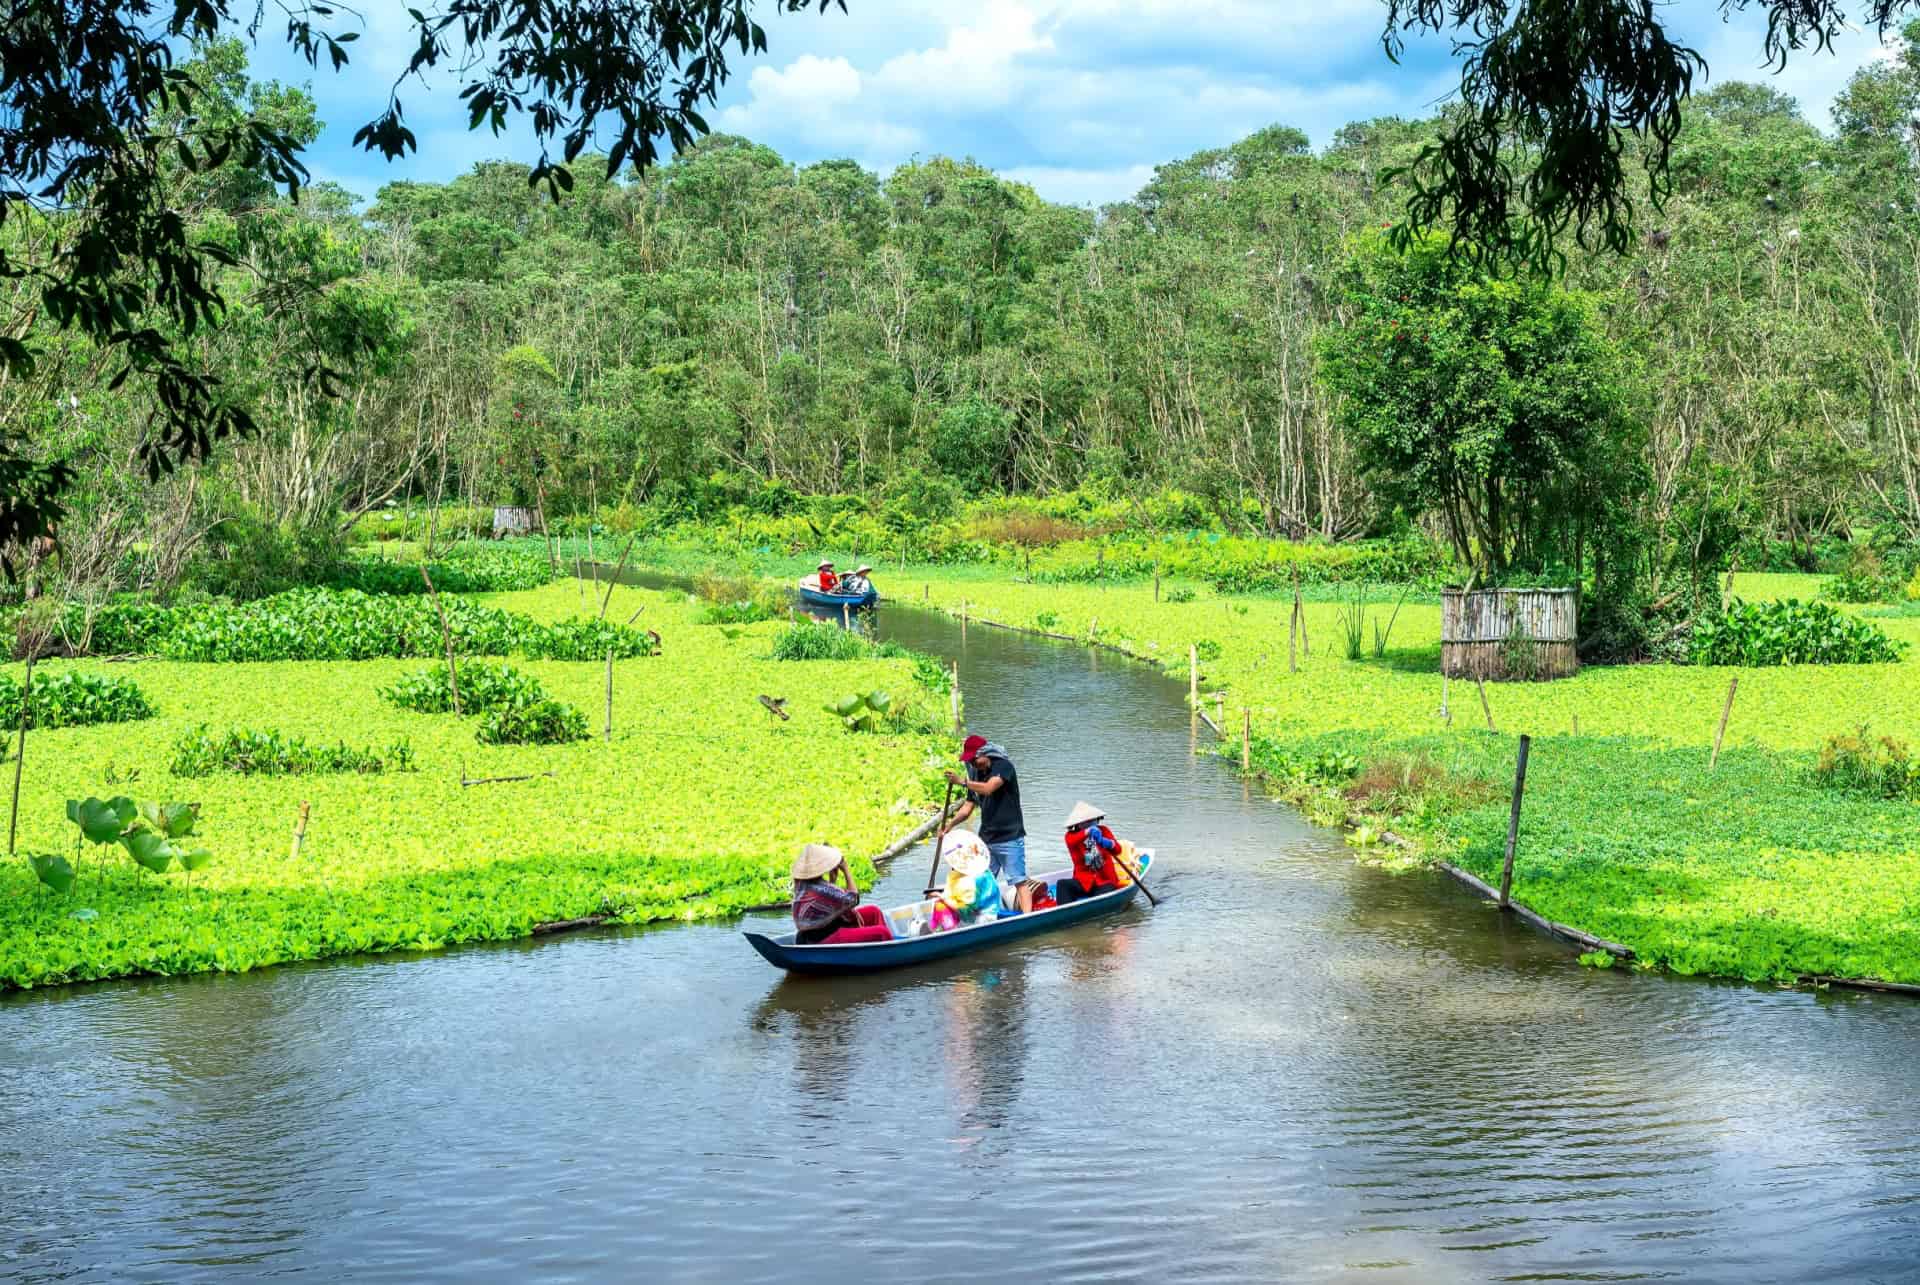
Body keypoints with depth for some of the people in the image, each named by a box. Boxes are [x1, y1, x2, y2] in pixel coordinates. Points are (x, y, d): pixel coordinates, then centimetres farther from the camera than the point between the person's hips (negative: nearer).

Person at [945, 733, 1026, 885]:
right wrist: (950, 824, -3)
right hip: (986, 839, 7)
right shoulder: (977, 774, 13)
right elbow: (968, 807, 10)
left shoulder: (1003, 766, -8)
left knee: (1018, 881, -9)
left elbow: (988, 788, -25)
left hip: (1009, 838, -7)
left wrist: (962, 782, -26)